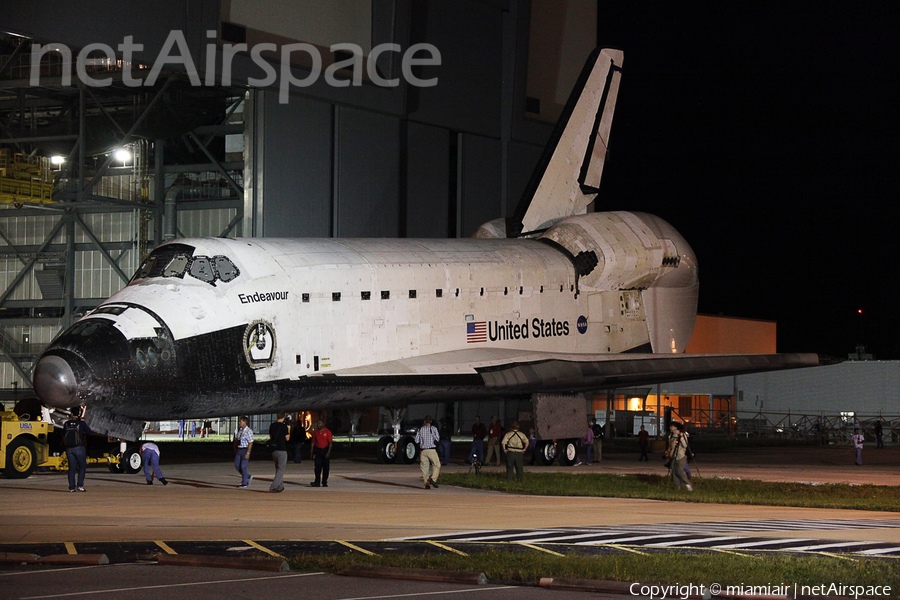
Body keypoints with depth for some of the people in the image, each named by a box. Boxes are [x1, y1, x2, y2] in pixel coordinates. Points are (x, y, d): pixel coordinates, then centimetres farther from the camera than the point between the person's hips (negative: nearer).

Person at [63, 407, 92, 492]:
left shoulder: (66, 424, 3)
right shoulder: (81, 423, -6)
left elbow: (63, 435, 16)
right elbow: (89, 432, 8)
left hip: (69, 449, 3)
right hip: (79, 447, -3)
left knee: (71, 468, 7)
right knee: (82, 466, 7)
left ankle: (71, 487, 4)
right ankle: (80, 485, -3)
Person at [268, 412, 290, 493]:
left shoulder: (272, 426, 6)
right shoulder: (284, 426, -10)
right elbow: (287, 438, -4)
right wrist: (288, 430, 9)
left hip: (274, 450, 6)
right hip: (282, 450, -6)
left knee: (278, 469, 17)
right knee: (280, 469, -4)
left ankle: (280, 486, 21)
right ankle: (273, 487, -14)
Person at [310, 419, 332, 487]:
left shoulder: (327, 432, -3)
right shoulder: (315, 432, 6)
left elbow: (330, 442, -4)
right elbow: (313, 442, 10)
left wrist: (328, 452, -14)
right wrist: (311, 452, 6)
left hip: (325, 450, -2)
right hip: (317, 450, 2)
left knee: (326, 467, 2)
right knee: (317, 467, -5)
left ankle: (324, 482, 9)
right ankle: (317, 482, -3)